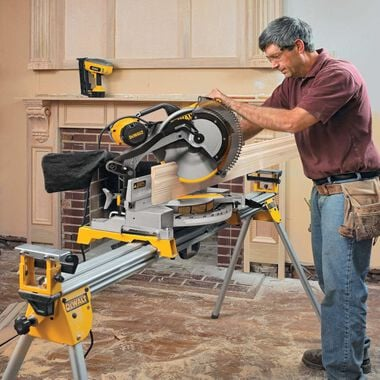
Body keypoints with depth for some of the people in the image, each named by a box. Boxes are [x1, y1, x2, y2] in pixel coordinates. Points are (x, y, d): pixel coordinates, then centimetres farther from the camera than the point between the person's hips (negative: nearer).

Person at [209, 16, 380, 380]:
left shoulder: (339, 75, -18)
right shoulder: (293, 83, 10)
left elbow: (292, 121, -27)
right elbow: (254, 123, 12)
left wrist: (233, 103, -20)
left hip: (350, 192, -9)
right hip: (323, 190, 9)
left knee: (342, 284, -5)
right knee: (331, 279, 18)